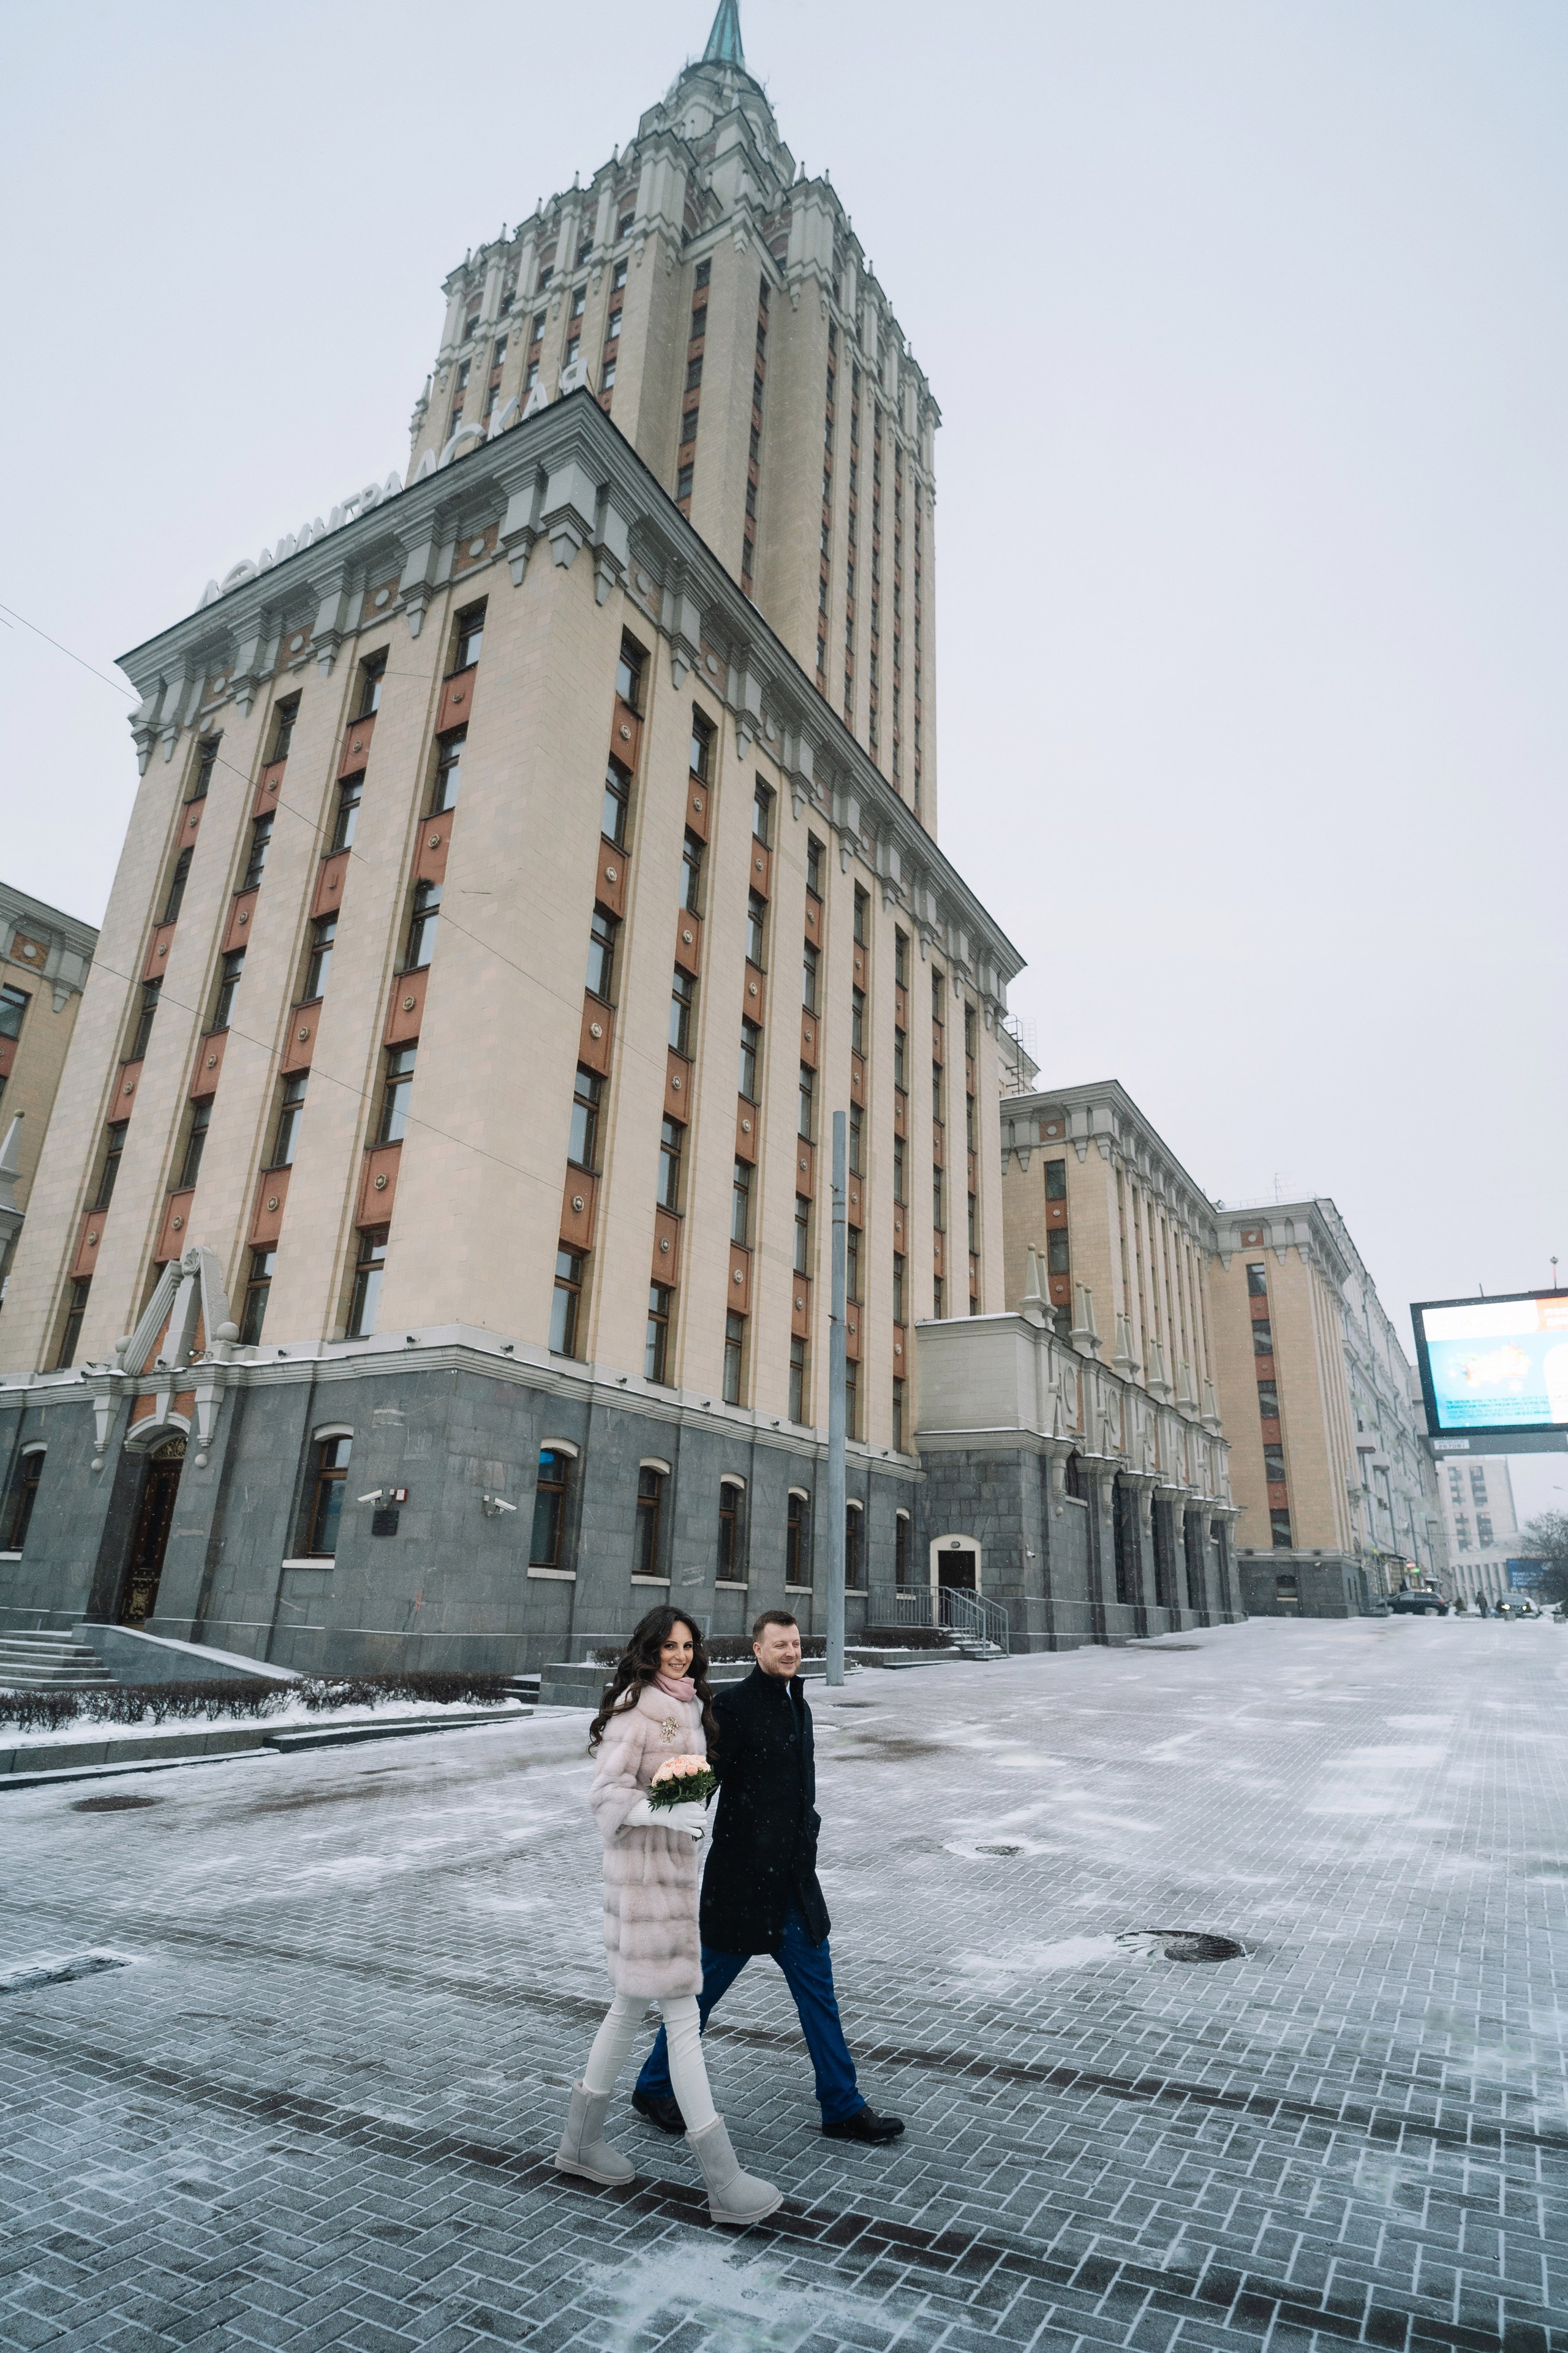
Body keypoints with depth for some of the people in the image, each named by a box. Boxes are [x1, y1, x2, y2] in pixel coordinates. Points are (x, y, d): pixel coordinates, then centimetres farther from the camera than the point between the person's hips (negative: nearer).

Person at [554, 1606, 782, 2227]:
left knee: (633, 2003, 19)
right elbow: (605, 1794, -20)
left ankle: (580, 2140, 36)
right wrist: (668, 1814, -28)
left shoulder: (689, 1706, 9)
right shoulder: (634, 1708, -18)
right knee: (682, 2016, -3)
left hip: (677, 1862, 9)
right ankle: (724, 2181, 6)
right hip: (643, 1867, -9)